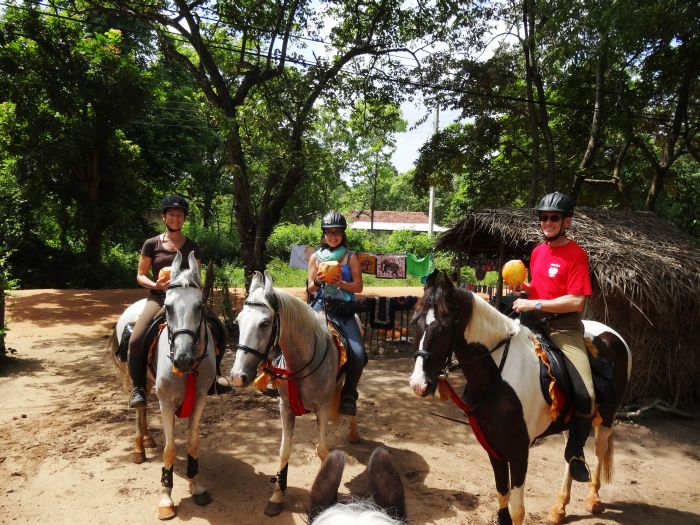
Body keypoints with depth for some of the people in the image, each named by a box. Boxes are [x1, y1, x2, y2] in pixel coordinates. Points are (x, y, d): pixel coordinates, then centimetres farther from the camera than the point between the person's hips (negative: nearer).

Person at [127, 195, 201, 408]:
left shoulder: (192, 247, 10)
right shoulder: (152, 244, 7)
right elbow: (140, 276, 9)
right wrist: (155, 284, -11)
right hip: (158, 297, -1)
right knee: (136, 341, -24)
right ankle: (138, 388, -4)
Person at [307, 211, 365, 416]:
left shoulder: (351, 257, 7)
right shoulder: (316, 257, 10)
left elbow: (358, 287, 1)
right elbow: (310, 287, 9)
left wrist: (340, 283, -17)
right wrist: (318, 281, -13)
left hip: (344, 310, 0)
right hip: (320, 307, 1)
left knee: (358, 354, -17)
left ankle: (348, 395, 4)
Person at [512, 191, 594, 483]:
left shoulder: (576, 254, -9)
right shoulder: (537, 251, 12)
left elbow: (577, 302, -18)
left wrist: (534, 304, -19)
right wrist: (523, 287, 4)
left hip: (564, 328, -7)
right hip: (534, 322, 7)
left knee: (586, 396, -23)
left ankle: (575, 451, 7)